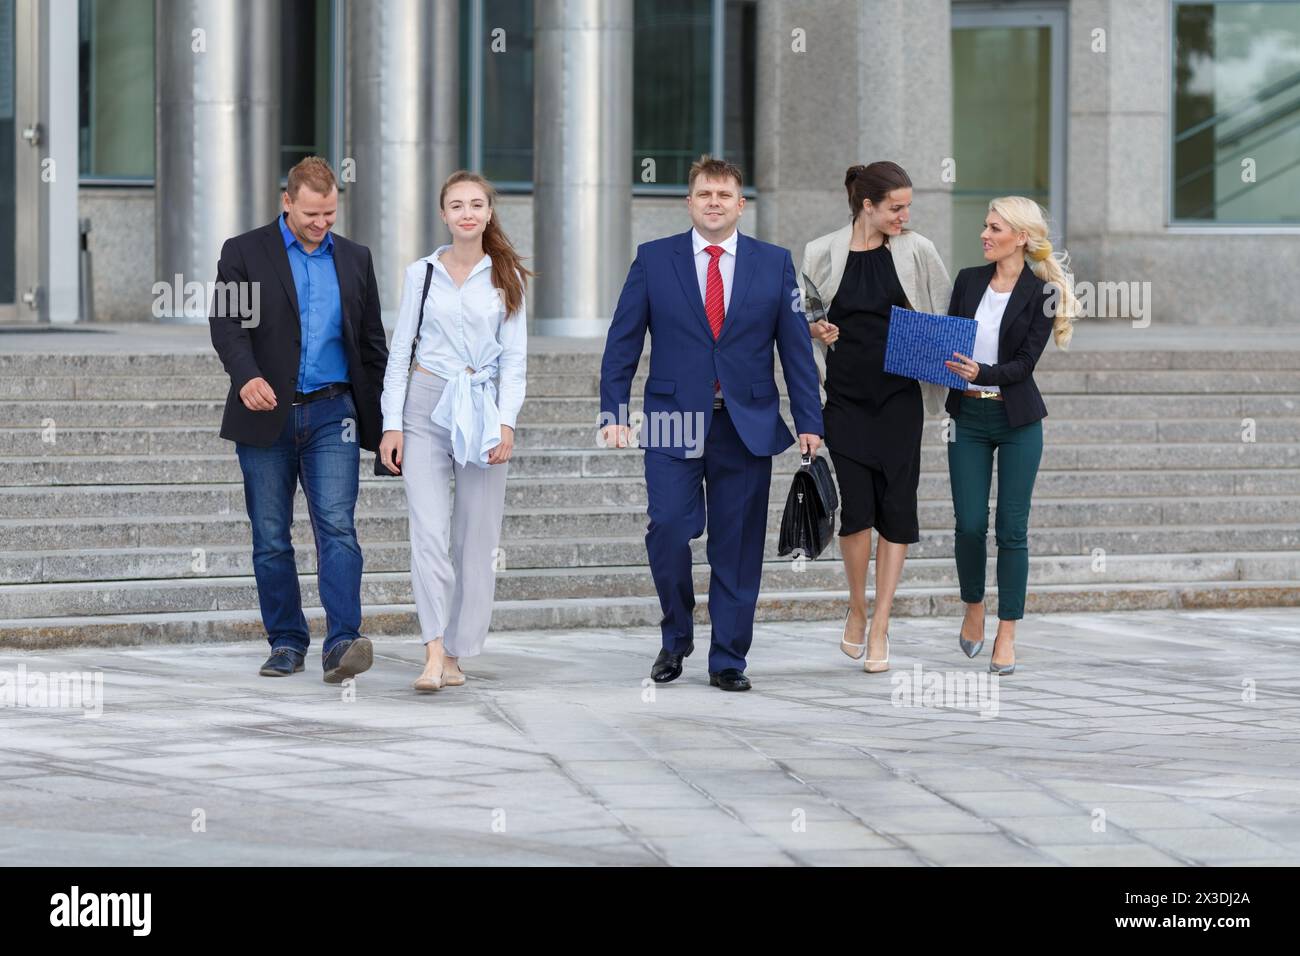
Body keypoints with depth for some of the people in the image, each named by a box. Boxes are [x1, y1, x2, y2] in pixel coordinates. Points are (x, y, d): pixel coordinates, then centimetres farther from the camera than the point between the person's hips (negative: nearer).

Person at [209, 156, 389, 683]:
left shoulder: (355, 259, 12)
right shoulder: (244, 253, 1)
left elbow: (372, 343, 17)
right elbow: (226, 322, -10)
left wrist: (387, 415, 14)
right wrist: (246, 375, -29)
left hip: (332, 414, 1)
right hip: (267, 416, -1)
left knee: (337, 527, -13)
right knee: (271, 539, 4)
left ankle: (342, 643, -22)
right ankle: (286, 643, 14)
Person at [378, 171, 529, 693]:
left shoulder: (507, 277, 5)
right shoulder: (421, 273, 6)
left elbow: (515, 357, 3)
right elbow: (400, 352, 7)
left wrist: (505, 422, -8)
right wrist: (391, 424, 0)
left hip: (482, 409, 1)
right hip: (427, 403, -1)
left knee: (477, 539, 2)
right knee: (429, 531, -13)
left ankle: (454, 655, 10)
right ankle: (434, 655, -19)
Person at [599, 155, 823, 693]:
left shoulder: (774, 264, 6)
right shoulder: (654, 260, 4)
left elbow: (795, 347, 6)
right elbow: (623, 342, 5)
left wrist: (809, 421, 0)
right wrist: (613, 411, -4)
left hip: (747, 425, 1)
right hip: (674, 422, -1)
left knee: (738, 547, 3)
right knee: (669, 531, -13)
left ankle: (728, 660, 12)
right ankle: (676, 638, 10)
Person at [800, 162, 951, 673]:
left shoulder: (916, 251, 1)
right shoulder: (822, 254, 0)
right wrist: (813, 329, -12)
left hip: (900, 397, 1)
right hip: (846, 396, -1)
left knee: (896, 507, -3)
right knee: (856, 507, -7)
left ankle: (879, 629, 3)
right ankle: (856, 609, 17)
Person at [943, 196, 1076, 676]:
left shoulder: (1042, 293, -6)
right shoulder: (968, 280, 6)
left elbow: (1024, 363, -12)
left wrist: (981, 372, -27)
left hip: (1016, 419, -3)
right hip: (969, 417, 3)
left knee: (1011, 528, -3)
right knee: (970, 524, -1)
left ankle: (1006, 636, 3)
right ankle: (973, 610, 24)